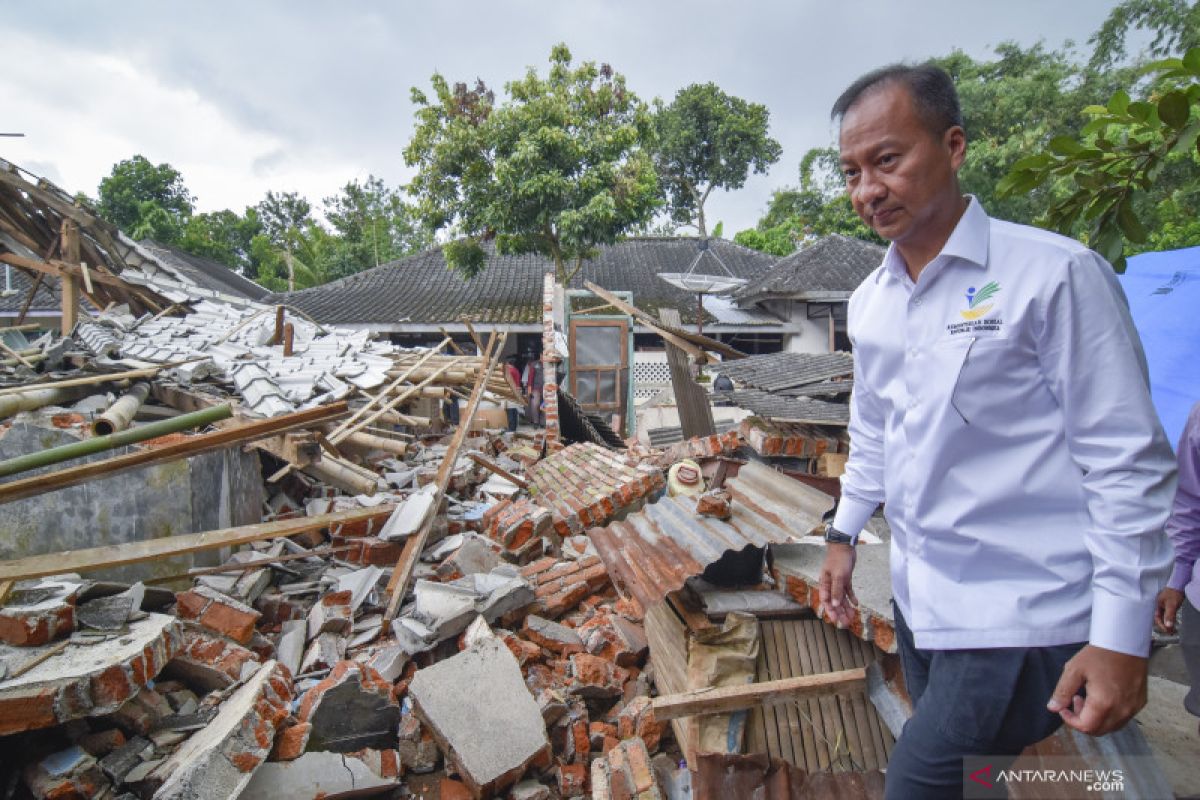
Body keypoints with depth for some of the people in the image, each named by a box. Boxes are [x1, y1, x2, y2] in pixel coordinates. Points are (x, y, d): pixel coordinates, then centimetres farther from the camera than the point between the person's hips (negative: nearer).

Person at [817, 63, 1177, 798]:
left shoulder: (1056, 274, -15)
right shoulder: (869, 300, 5)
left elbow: (1129, 463, -14)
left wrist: (1121, 638, -14)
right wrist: (844, 535, 16)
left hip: (1022, 615, -6)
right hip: (920, 598, 6)